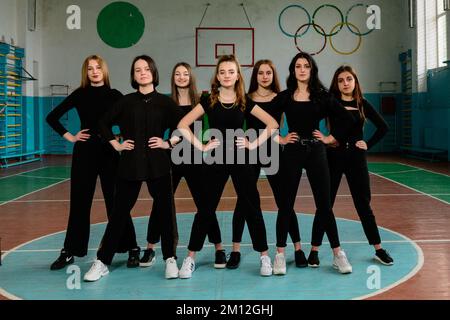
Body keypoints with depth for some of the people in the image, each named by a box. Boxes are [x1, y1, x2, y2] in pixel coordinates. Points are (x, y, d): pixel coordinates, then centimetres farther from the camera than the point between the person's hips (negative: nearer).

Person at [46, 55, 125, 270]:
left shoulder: (114, 95, 1)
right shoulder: (80, 95, 2)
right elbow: (52, 117, 6)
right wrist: (69, 137, 0)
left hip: (109, 153, 0)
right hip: (84, 153, 1)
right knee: (79, 202, 5)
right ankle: (70, 251, 14)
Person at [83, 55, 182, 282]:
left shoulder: (165, 102, 1)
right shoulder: (126, 101, 4)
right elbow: (104, 124, 13)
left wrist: (168, 144, -5)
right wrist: (116, 144, 4)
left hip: (158, 163, 0)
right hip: (130, 163, 1)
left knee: (164, 210, 2)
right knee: (119, 211, 5)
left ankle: (170, 259, 17)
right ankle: (102, 262, 13)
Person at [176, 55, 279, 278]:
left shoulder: (244, 102, 3)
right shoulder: (209, 101, 1)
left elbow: (272, 124, 3)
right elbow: (183, 125, -3)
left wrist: (254, 144, -5)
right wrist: (201, 146, -9)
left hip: (240, 159, 1)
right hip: (216, 160, -1)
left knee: (252, 208, 3)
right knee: (206, 210, 3)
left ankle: (264, 256, 14)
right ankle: (190, 258, 13)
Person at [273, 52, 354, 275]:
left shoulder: (321, 96, 3)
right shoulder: (285, 97, 3)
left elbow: (346, 119, 6)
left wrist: (331, 138, 1)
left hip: (316, 152, 0)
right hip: (292, 153, 0)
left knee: (324, 204, 3)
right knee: (286, 205, 2)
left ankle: (338, 254, 13)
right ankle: (280, 255, 10)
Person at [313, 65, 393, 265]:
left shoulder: (362, 104, 3)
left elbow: (383, 127, 9)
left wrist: (369, 144, 1)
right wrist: (322, 138, -18)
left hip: (356, 158, 2)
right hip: (333, 157, -1)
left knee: (363, 205, 8)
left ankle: (379, 250, 18)